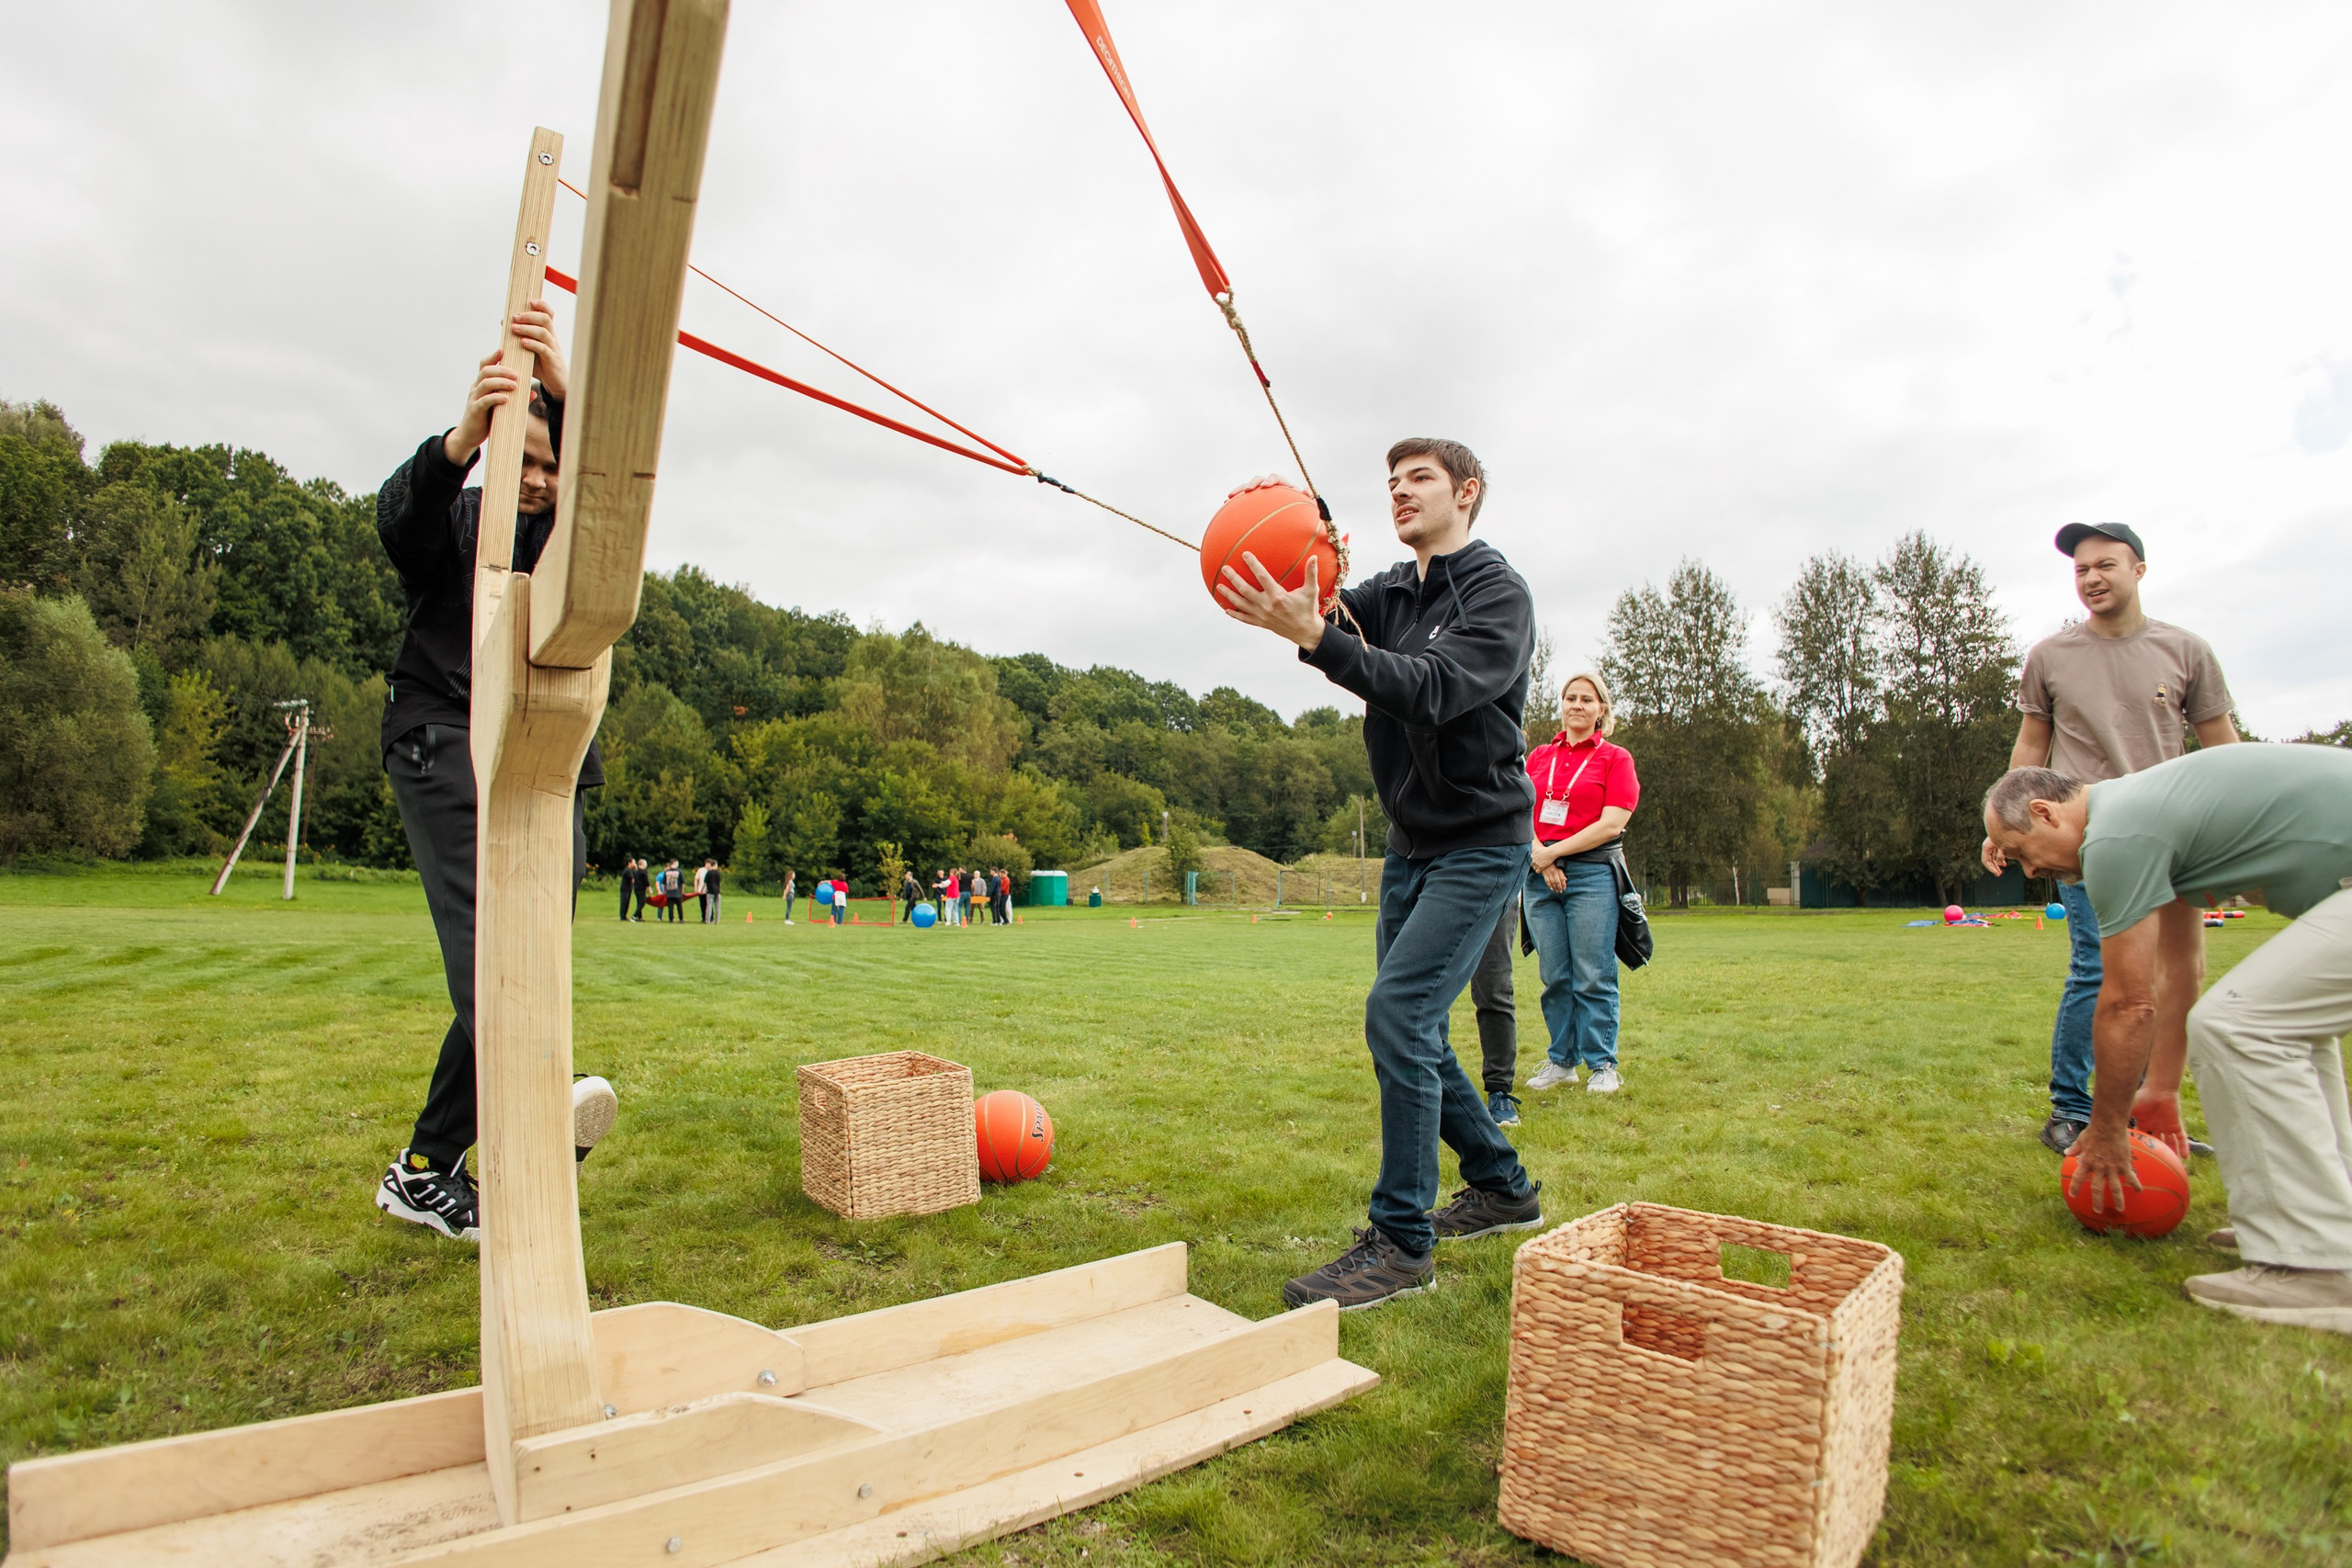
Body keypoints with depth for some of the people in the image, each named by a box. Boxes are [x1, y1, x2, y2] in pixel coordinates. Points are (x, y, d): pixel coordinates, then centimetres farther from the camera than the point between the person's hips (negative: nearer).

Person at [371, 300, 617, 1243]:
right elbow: (401, 513, -15)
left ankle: (423, 1171, 8)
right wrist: (462, 438, -36)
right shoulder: (454, 524, 10)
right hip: (443, 740, -3)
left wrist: (564, 391, -28)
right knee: (480, 914, -24)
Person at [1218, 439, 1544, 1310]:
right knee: (1412, 1032, 12)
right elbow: (1327, 615, -7)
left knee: (1398, 1014, -19)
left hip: (1480, 845, -8)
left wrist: (1313, 638, -40)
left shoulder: (1498, 594, -13)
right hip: (1412, 844, 8)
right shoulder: (1391, 591, 10)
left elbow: (1434, 690, -29)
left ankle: (1402, 1243, -8)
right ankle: (1503, 1188, 30)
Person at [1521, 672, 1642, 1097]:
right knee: (1554, 975, 6)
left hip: (1592, 873, -3)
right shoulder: (1538, 757, 15)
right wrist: (1541, 857, -9)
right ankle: (1561, 1061, 15)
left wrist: (1553, 852, -9)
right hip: (1540, 874, 4)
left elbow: (1612, 824, -6)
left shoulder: (1615, 758, 4)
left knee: (1593, 976, -4)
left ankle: (1602, 1065, 6)